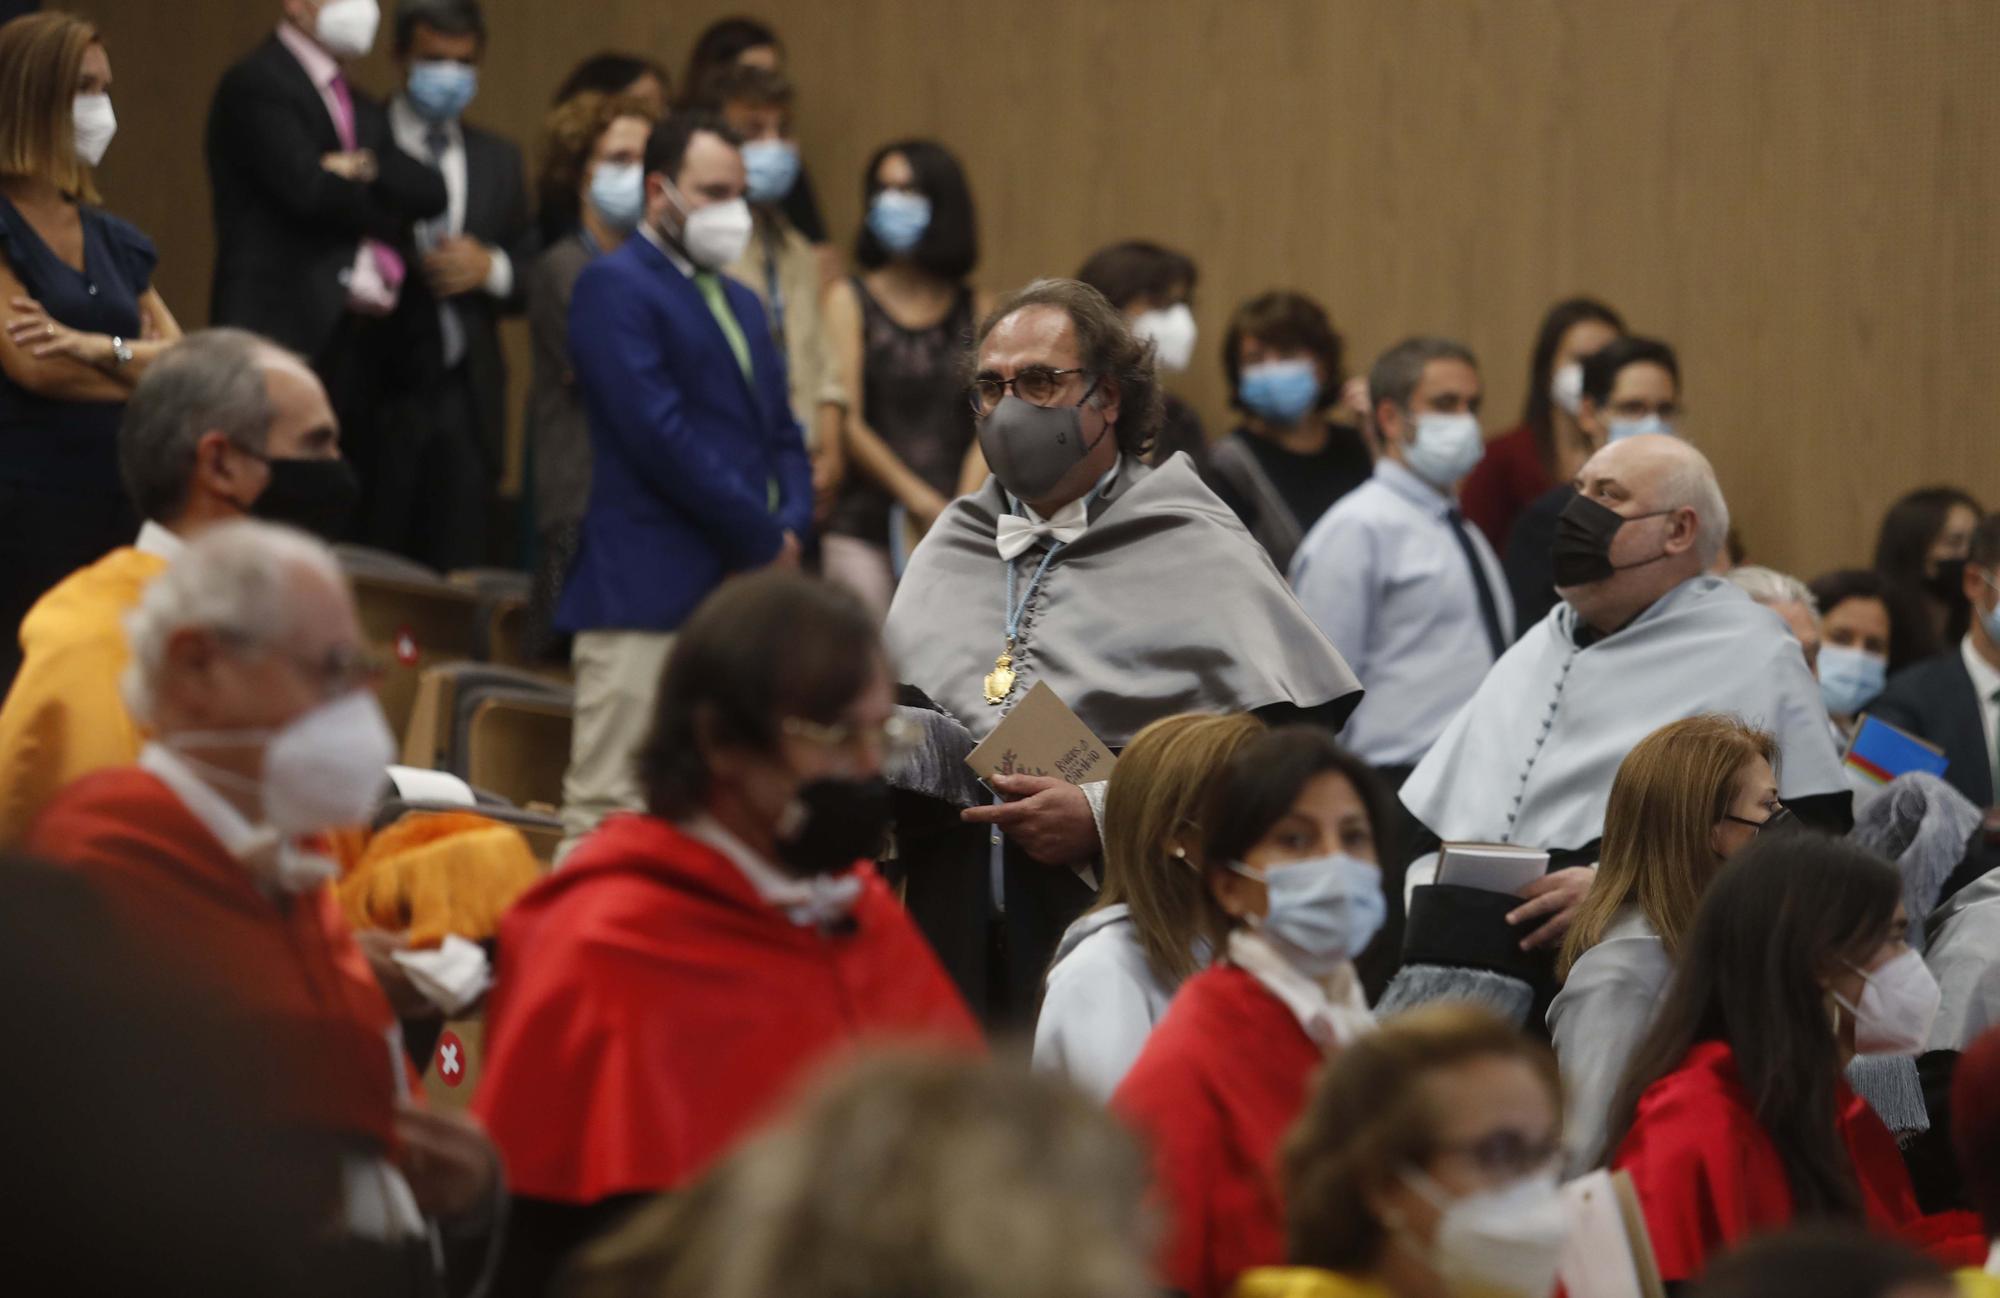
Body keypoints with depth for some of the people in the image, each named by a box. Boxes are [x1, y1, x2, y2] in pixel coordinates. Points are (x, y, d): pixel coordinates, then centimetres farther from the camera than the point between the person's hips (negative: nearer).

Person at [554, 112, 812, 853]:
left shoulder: (739, 303, 23)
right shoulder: (615, 287, -4)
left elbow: (782, 435, 22)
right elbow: (660, 436, -14)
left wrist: (790, 529, 1)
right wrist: (764, 539, -11)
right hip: (648, 594, -8)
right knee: (611, 813, -10)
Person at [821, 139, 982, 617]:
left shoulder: (975, 312, 11)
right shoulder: (850, 300, 6)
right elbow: (845, 420, -3)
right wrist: (920, 500, -10)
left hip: (954, 536, 2)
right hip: (863, 530, -2)